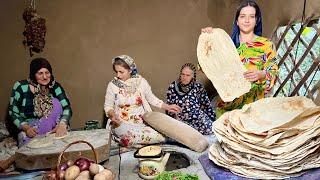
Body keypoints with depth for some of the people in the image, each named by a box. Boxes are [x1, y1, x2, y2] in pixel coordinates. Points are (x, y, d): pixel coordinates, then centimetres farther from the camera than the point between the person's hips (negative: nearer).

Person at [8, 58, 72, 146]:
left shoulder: (55, 86, -6)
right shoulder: (21, 87, -9)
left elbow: (67, 107, -16)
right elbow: (13, 113, -6)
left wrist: (62, 124, -36)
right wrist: (26, 128, -24)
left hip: (50, 127, 3)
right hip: (27, 126, -3)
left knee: (56, 102, -22)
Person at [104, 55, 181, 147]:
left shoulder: (141, 81, -1)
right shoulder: (112, 85, -4)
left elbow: (152, 99, 10)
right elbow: (108, 106, 3)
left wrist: (167, 107, 3)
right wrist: (113, 115, -18)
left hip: (142, 121, 3)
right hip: (122, 123, -2)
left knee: (159, 135, -20)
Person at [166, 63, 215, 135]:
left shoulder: (198, 87, 0)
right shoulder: (173, 87, 0)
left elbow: (207, 105, 6)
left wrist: (213, 120, 6)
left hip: (198, 118, 2)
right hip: (180, 120, -1)